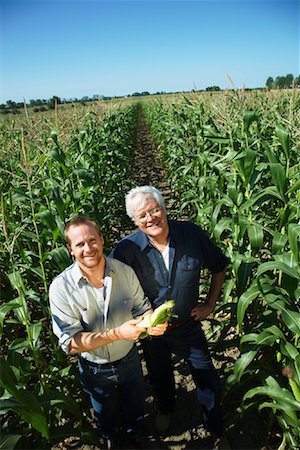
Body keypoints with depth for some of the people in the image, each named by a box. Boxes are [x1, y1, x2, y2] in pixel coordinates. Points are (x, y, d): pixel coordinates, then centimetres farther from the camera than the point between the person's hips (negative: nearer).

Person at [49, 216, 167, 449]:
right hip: (95, 370, -1)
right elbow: (70, 343, -26)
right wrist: (117, 334, -38)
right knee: (107, 419, 28)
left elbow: (142, 307, -5)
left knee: (135, 412, 28)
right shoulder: (61, 287, -26)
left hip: (130, 360, 2)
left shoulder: (125, 271, -18)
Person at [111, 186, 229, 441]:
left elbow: (219, 266, -3)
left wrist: (210, 304, -4)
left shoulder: (192, 234, -21)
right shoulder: (127, 249, -24)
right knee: (160, 376, 27)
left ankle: (216, 428, 48)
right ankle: (166, 408, 62)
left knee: (208, 381, 16)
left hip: (189, 325, 0)